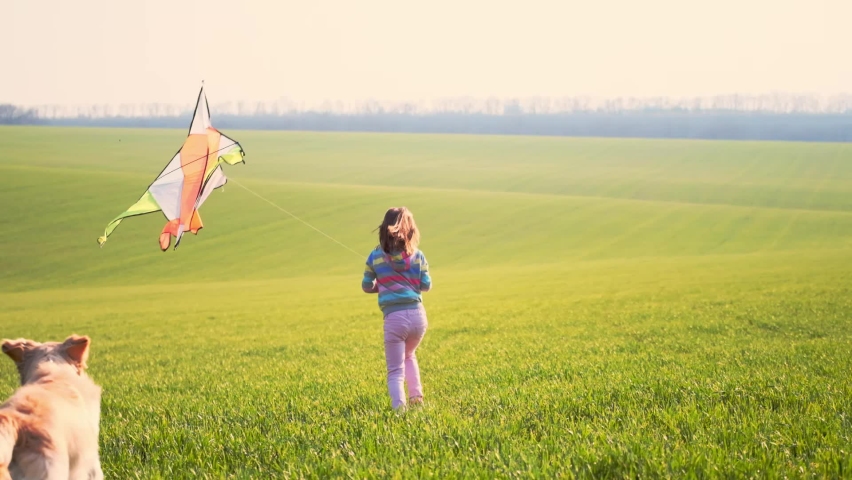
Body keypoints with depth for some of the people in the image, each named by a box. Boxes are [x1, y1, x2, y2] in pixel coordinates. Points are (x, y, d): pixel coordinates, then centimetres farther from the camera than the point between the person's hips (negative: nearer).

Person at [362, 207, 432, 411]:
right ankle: (416, 395, 23)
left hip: (394, 318, -2)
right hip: (417, 315, 3)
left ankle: (399, 406, -18)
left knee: (395, 370, 2)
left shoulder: (376, 256, 1)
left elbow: (367, 286, 7)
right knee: (408, 355, 31)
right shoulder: (417, 255, 2)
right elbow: (426, 285, 6)